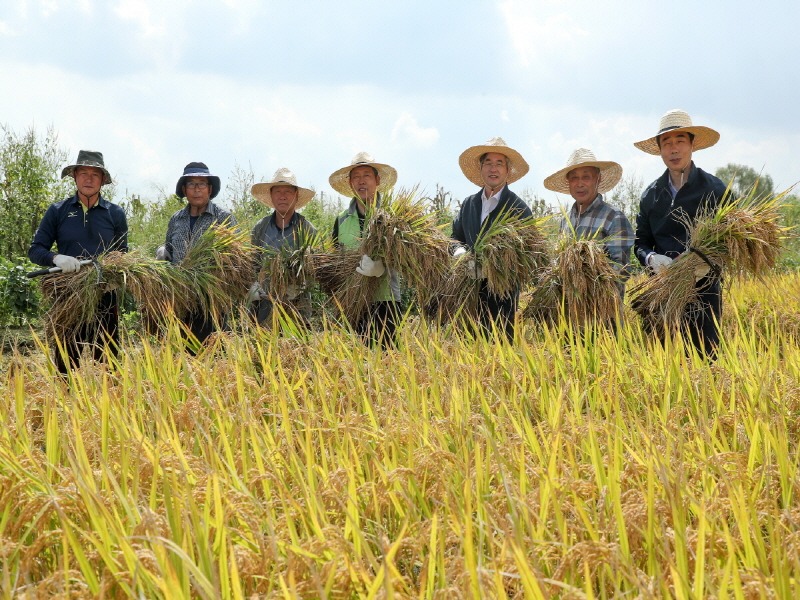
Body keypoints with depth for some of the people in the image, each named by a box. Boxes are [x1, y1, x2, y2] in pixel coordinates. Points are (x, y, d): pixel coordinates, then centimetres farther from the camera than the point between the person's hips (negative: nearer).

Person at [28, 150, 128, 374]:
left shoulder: (115, 213, 8)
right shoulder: (57, 211, 5)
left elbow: (123, 255, 12)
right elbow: (35, 250, 4)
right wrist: (56, 258, -18)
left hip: (104, 298, 0)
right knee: (66, 363, 3)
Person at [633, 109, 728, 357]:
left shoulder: (714, 189, -1)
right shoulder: (651, 194, 11)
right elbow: (640, 243, 15)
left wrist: (709, 262, -20)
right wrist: (651, 258, -8)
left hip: (703, 290, -3)